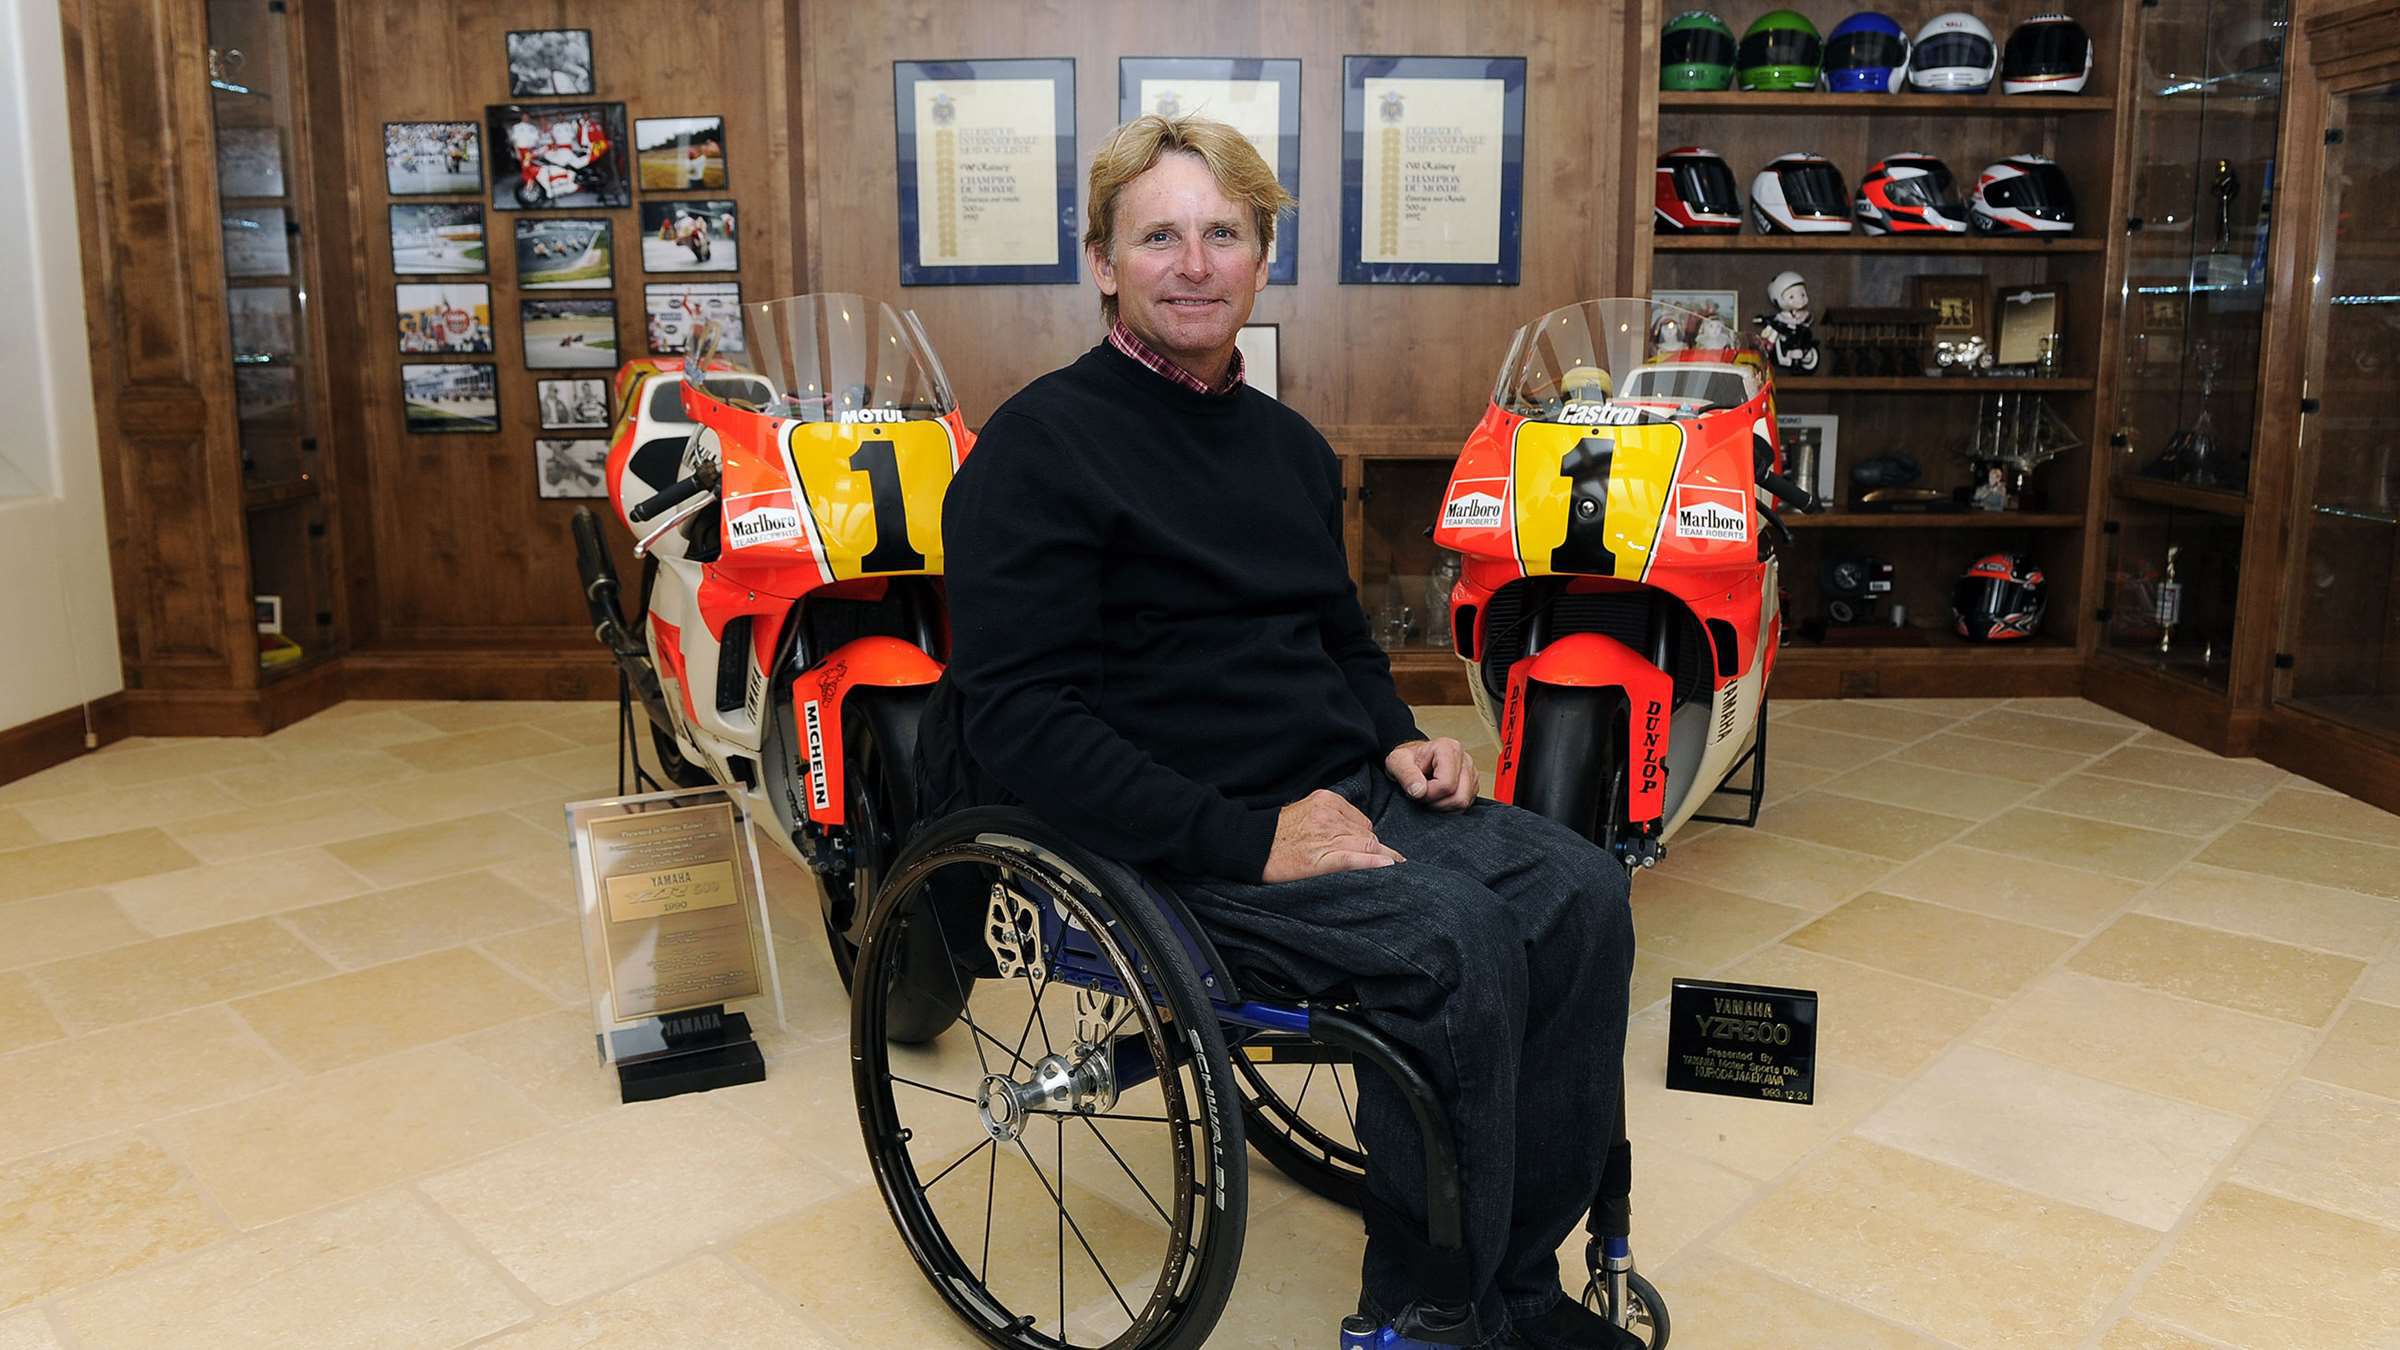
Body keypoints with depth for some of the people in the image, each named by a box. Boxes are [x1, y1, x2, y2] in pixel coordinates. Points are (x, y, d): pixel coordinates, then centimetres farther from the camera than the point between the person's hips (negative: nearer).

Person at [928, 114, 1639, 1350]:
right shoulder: (1038, 447, -8)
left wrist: (1397, 741, 5)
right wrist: (1243, 836, -22)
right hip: (1164, 844, -8)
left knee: (1579, 892, -11)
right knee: (1456, 943, -26)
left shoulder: (1288, 444, 17)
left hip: (1337, 792, 8)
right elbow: (1016, 720, -16)